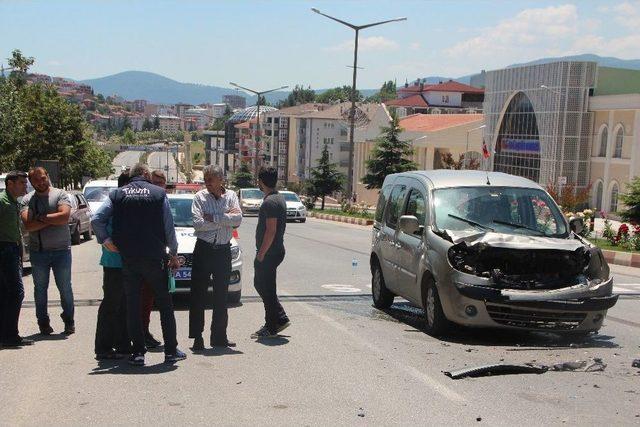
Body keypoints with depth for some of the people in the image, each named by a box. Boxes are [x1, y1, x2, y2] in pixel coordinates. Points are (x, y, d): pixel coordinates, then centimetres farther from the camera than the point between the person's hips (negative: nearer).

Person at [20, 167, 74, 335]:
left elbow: (64, 216, -16)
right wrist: (52, 220, -12)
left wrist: (42, 218, -11)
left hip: (61, 250, -1)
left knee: (65, 288, 5)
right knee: (40, 288, 8)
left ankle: (69, 321, 18)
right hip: (38, 251, 1)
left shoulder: (60, 195, 0)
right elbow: (28, 225, -11)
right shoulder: (27, 200, 2)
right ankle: (43, 322, 20)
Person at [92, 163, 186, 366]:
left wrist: (105, 240, 3)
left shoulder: (117, 194, 5)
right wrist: (173, 254, 9)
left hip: (128, 258, 1)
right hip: (155, 257, -1)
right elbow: (169, 227, 0)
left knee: (132, 305, 9)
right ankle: (171, 351, 12)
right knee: (164, 303, 10)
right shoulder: (159, 193, 0)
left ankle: (138, 352, 8)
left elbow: (97, 219, -6)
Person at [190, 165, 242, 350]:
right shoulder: (200, 197, -2)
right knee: (198, 295, -2)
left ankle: (219, 337, 18)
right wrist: (226, 218, -12)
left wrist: (213, 218, -15)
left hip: (223, 251, 2)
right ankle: (197, 337, 6)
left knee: (221, 296, 9)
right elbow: (198, 224, -15)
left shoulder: (231, 196, 4)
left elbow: (238, 219, -11)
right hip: (203, 250, -2)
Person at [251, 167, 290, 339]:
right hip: (277, 250, 10)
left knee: (266, 289, 0)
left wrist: (261, 254, -20)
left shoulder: (270, 202, -19)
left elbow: (271, 230, -24)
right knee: (260, 284, 19)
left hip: (269, 252, -10)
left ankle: (271, 327, 9)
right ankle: (280, 319, 22)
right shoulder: (279, 198, 13)